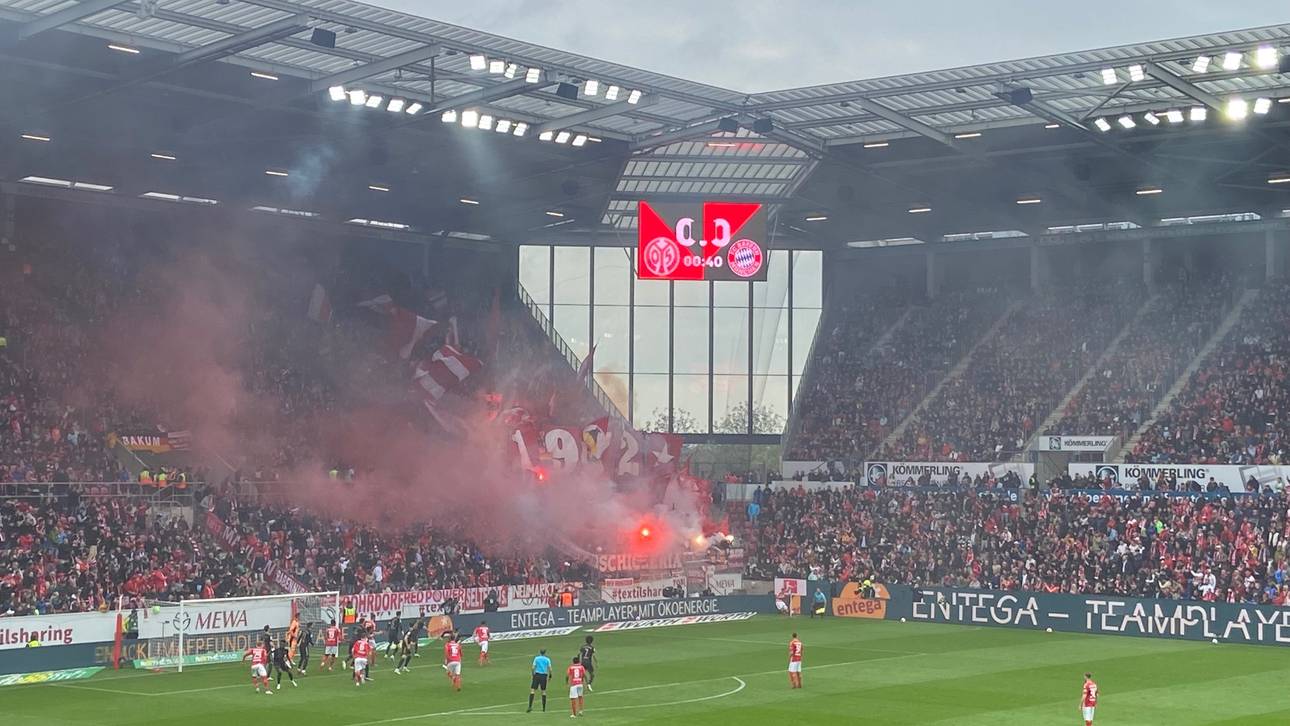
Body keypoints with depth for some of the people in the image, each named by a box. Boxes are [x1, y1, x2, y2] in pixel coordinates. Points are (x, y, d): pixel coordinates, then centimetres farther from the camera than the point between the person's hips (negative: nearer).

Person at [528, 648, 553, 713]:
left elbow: (533, 667, -4)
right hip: (544, 676, 2)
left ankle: (530, 707, -16)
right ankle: (544, 708, 13)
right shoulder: (547, 659, 3)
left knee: (532, 690, -3)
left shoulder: (536, 658, 2)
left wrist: (533, 675, 7)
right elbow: (550, 669, -1)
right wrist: (550, 676, 12)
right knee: (543, 691, 12)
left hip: (537, 675, -2)